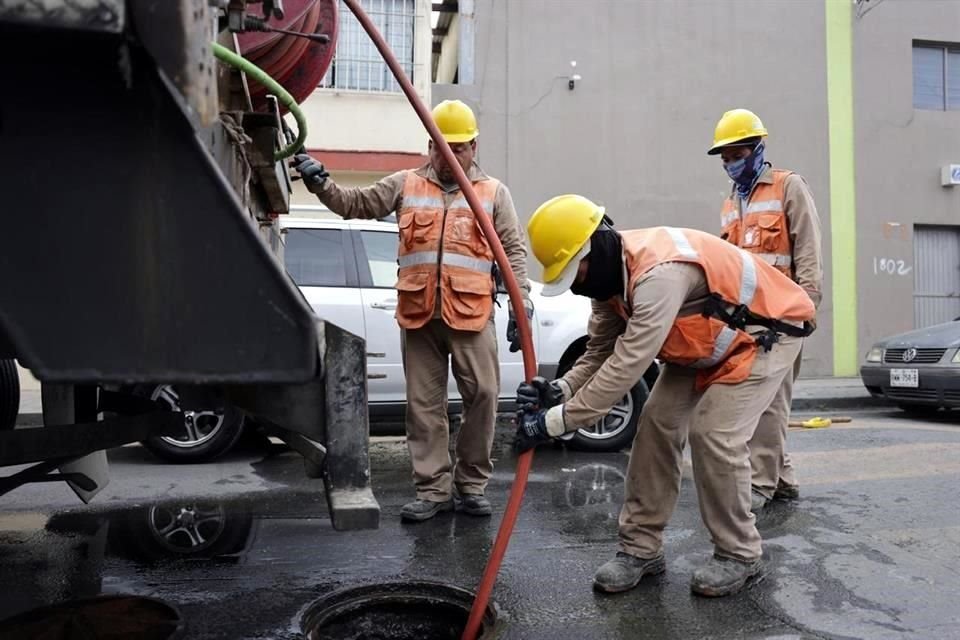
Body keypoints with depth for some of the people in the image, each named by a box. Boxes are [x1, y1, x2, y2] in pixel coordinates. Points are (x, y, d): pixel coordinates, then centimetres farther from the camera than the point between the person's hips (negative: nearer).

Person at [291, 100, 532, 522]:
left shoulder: (494, 192, 11)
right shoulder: (405, 185, 14)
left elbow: (514, 250, 6)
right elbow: (354, 204, 12)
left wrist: (522, 305, -3)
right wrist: (320, 182, -5)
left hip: (471, 315, -1)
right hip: (418, 314, 2)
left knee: (482, 395, -1)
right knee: (425, 404, 6)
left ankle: (471, 484, 16)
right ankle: (433, 489, 17)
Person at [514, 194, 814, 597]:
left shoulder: (659, 273, -39)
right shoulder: (610, 274, -10)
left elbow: (627, 367, -42)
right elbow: (601, 353, -5)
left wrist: (555, 421, -39)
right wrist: (559, 389, -24)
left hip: (764, 332, -8)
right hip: (702, 343, 8)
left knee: (714, 435, -18)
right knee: (658, 423, -3)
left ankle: (739, 554, 4)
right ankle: (640, 547, 7)